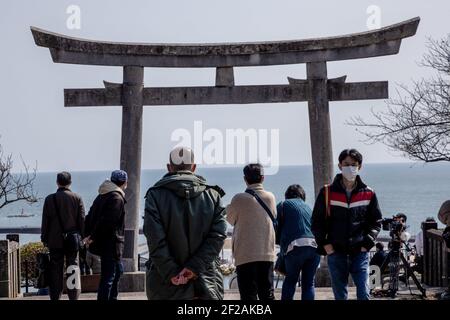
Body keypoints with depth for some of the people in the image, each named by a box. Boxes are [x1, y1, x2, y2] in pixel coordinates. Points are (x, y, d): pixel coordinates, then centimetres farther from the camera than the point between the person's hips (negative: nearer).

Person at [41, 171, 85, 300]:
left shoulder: (50, 199, -4)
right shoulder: (77, 198, -2)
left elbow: (45, 221, -1)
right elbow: (82, 220, -1)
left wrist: (44, 239, 7)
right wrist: (82, 237, 5)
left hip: (55, 241, 0)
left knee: (56, 271, 5)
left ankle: (55, 297, 7)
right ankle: (74, 297, 6)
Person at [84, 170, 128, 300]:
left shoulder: (102, 196, 14)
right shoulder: (117, 198, -16)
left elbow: (91, 216, 13)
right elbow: (107, 221, -23)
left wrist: (88, 235, 9)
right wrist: (93, 237, -18)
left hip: (102, 243, 10)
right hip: (111, 244, -10)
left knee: (118, 270, 24)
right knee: (108, 277, -6)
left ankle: (112, 297, 33)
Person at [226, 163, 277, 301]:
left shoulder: (239, 199, -10)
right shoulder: (270, 197, 3)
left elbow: (230, 219, 5)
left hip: (245, 255, -4)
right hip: (267, 253, 4)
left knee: (249, 295, -1)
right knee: (267, 294, 12)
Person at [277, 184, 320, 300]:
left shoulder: (284, 205, 13)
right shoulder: (308, 208, 29)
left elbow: (276, 226, 7)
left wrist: (282, 243, 22)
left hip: (297, 244, -4)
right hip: (315, 246, 4)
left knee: (290, 280, 10)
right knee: (309, 283, 9)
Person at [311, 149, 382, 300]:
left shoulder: (368, 194, 4)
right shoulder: (327, 193, 1)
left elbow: (376, 222, 9)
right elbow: (317, 222, 6)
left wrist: (367, 243, -3)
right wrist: (325, 244, -3)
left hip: (360, 253, 0)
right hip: (336, 253, 0)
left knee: (364, 294, -7)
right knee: (340, 296, 7)